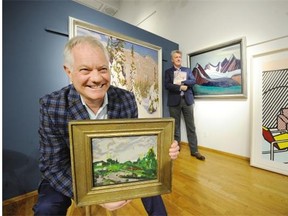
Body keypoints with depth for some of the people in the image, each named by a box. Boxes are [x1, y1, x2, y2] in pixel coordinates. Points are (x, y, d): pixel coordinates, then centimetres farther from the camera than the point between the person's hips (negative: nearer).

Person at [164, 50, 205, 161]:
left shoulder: (188, 70, 17)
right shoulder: (168, 71, 10)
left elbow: (193, 81, 3)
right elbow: (167, 85, -5)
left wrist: (182, 82, -10)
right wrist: (180, 87, -14)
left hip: (187, 100, 2)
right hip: (174, 101, -1)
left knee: (191, 126, 3)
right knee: (175, 126, 6)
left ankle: (194, 150, 12)